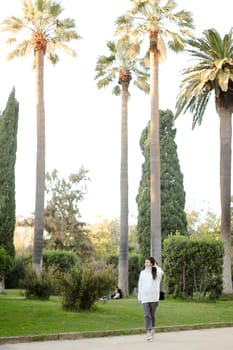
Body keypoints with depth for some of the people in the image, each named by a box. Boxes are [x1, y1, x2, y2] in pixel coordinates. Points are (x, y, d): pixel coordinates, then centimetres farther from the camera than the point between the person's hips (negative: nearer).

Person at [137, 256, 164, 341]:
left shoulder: (156, 272, 2)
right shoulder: (142, 273, 9)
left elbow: (161, 272, -24)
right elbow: (140, 285, 11)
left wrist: (156, 266, -7)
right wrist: (139, 297, 8)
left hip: (154, 297, -1)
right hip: (145, 297, 1)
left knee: (152, 314, 9)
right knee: (147, 315, -8)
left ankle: (152, 329, 27)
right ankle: (148, 332, -10)